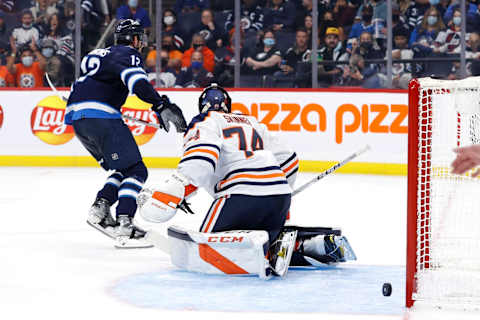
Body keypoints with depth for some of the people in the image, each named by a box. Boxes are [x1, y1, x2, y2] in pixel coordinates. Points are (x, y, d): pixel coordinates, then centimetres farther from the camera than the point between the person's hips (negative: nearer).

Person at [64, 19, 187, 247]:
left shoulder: (102, 54, 28)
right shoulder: (128, 54, 1)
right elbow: (136, 80, -21)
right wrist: (161, 105, -32)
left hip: (76, 117, 9)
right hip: (100, 116, -9)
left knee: (123, 169, 17)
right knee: (135, 170, -10)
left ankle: (99, 210, 1)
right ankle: (124, 225, -24)